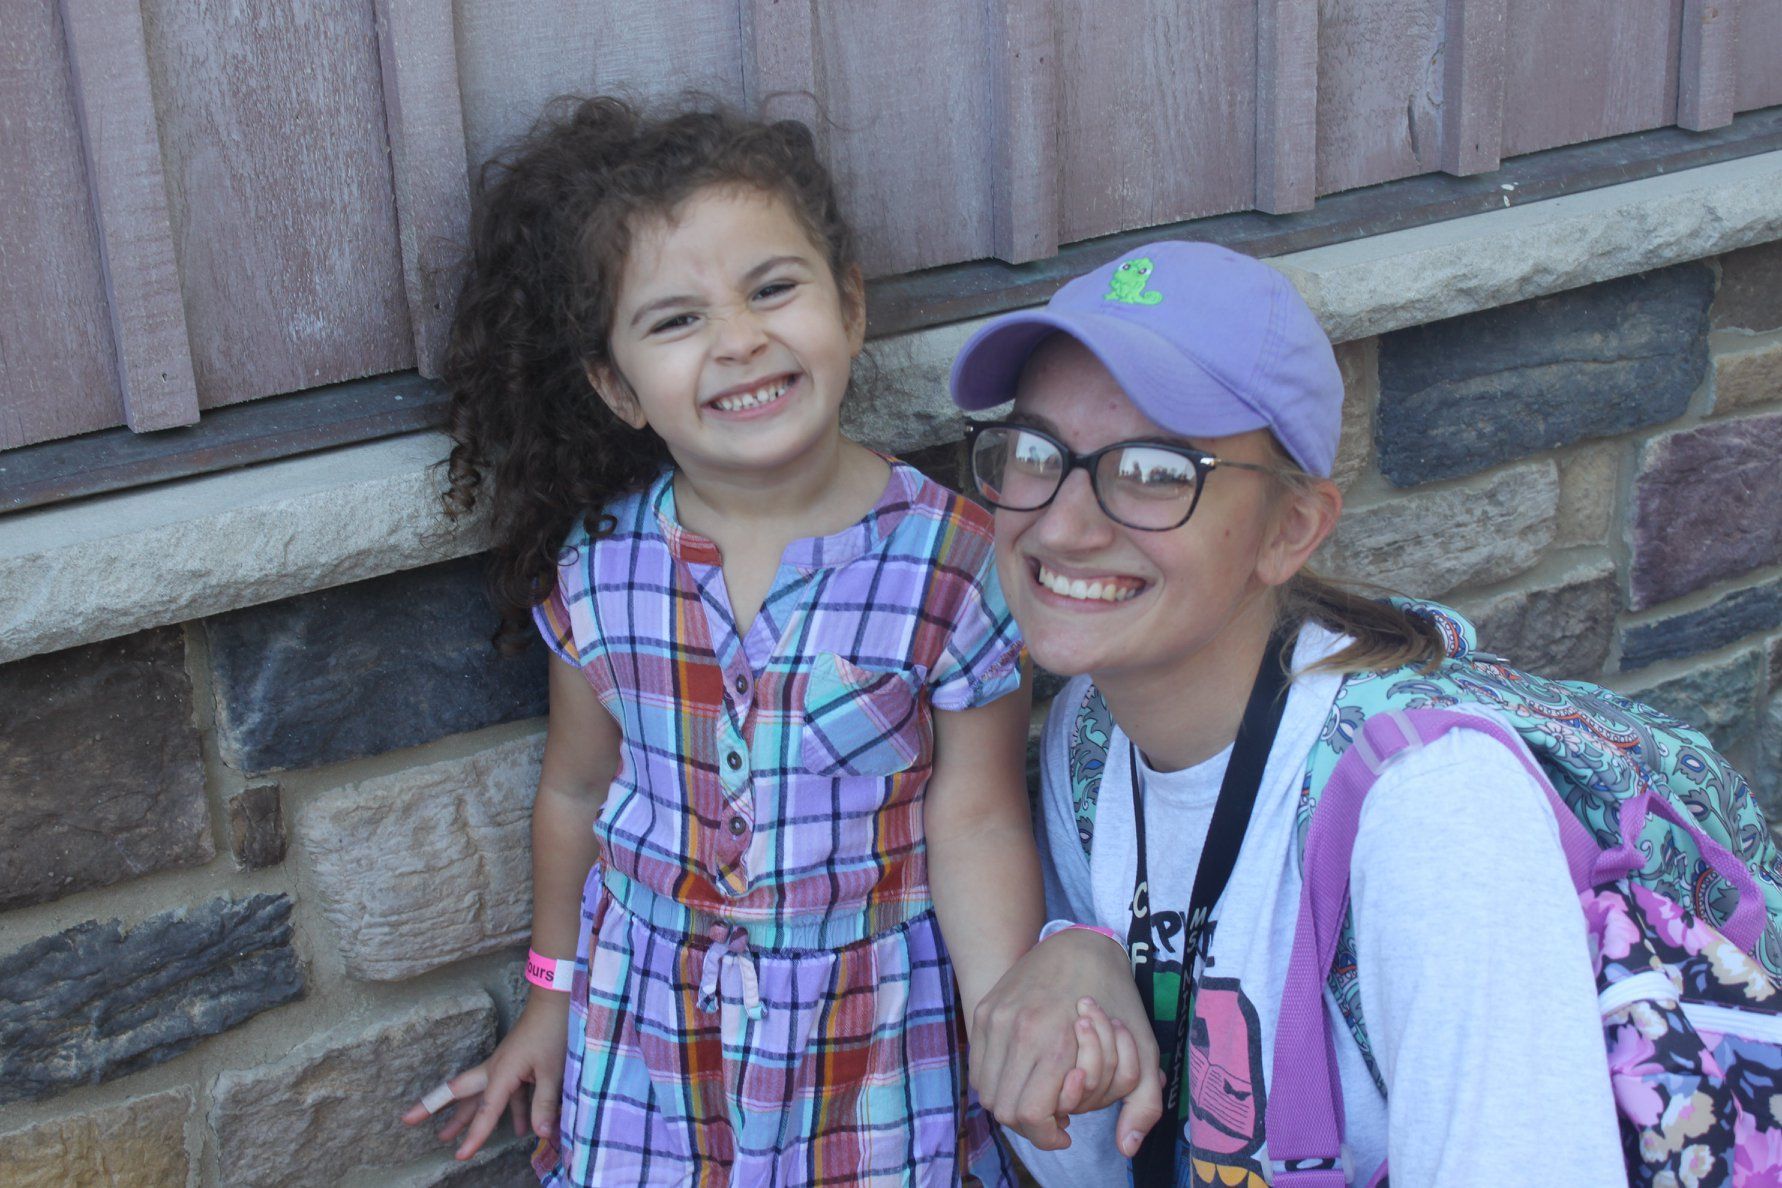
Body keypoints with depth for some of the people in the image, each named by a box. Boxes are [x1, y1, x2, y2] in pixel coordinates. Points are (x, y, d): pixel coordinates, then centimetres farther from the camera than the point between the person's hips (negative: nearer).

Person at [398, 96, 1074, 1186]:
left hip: (878, 1025, -2)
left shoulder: (954, 560, -16)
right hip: (649, 1022, 2)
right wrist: (555, 998, 17)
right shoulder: (598, 565, -8)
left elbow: (976, 825, -12)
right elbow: (578, 789, 7)